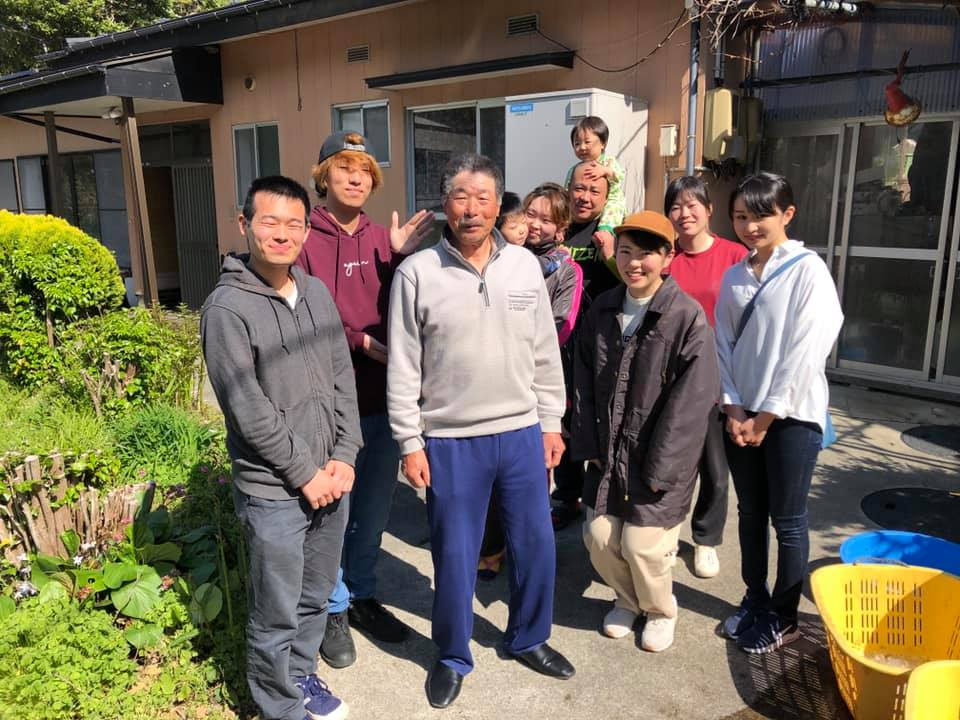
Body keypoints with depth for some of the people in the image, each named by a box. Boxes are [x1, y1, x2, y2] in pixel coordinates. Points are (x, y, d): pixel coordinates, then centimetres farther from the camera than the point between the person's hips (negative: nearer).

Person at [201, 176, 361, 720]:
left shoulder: (317, 293, 5)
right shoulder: (228, 306, -12)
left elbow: (344, 378, 7)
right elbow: (248, 409, -15)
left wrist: (344, 456, -2)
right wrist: (304, 473, -11)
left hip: (331, 478, 6)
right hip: (273, 491, -5)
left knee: (317, 597, 20)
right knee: (277, 614, 9)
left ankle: (302, 673, 44)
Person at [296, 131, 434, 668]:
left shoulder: (384, 240, 6)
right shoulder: (305, 239, -9)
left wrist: (401, 258, -12)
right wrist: (360, 342, -20)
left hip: (383, 397, 5)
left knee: (375, 507, 18)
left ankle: (363, 596, 39)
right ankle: (333, 610, 30)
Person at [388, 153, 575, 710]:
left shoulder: (526, 265, 2)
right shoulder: (417, 273, -7)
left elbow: (546, 352, 7)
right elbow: (402, 368, -5)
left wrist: (551, 422, 8)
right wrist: (410, 442, -6)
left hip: (521, 432, 3)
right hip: (450, 441, -3)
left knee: (536, 545, 15)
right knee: (454, 556, 10)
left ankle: (529, 639, 40)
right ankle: (453, 658, 34)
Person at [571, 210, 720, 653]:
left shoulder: (688, 318, -15)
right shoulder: (602, 311, 3)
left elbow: (690, 401, -17)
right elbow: (584, 384, 6)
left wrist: (660, 468, -16)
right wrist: (588, 445, 1)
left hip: (659, 460, -5)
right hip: (608, 454, 5)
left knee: (643, 545, -2)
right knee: (599, 538, 9)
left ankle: (660, 611, 31)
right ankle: (627, 600, 40)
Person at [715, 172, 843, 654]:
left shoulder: (808, 270, -9)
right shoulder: (733, 276, 7)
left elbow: (806, 351, -14)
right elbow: (723, 345, 5)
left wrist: (765, 417, -13)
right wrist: (733, 409, -6)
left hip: (791, 415, -5)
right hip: (741, 413, 5)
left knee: (787, 520, 6)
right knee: (750, 512, 15)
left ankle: (784, 617, 23)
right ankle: (755, 598, 33)